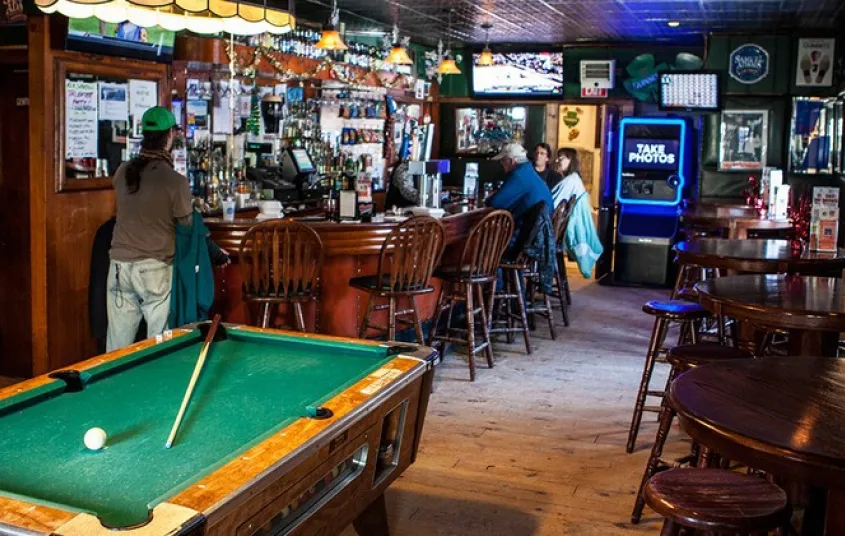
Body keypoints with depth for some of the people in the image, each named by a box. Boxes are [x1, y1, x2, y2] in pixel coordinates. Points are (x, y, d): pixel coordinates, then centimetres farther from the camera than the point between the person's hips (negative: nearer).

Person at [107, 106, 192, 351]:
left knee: (117, 346, 9)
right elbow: (187, 224, -4)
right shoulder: (175, 181, -12)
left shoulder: (121, 172, 3)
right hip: (154, 268, -5)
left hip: (120, 265, 5)